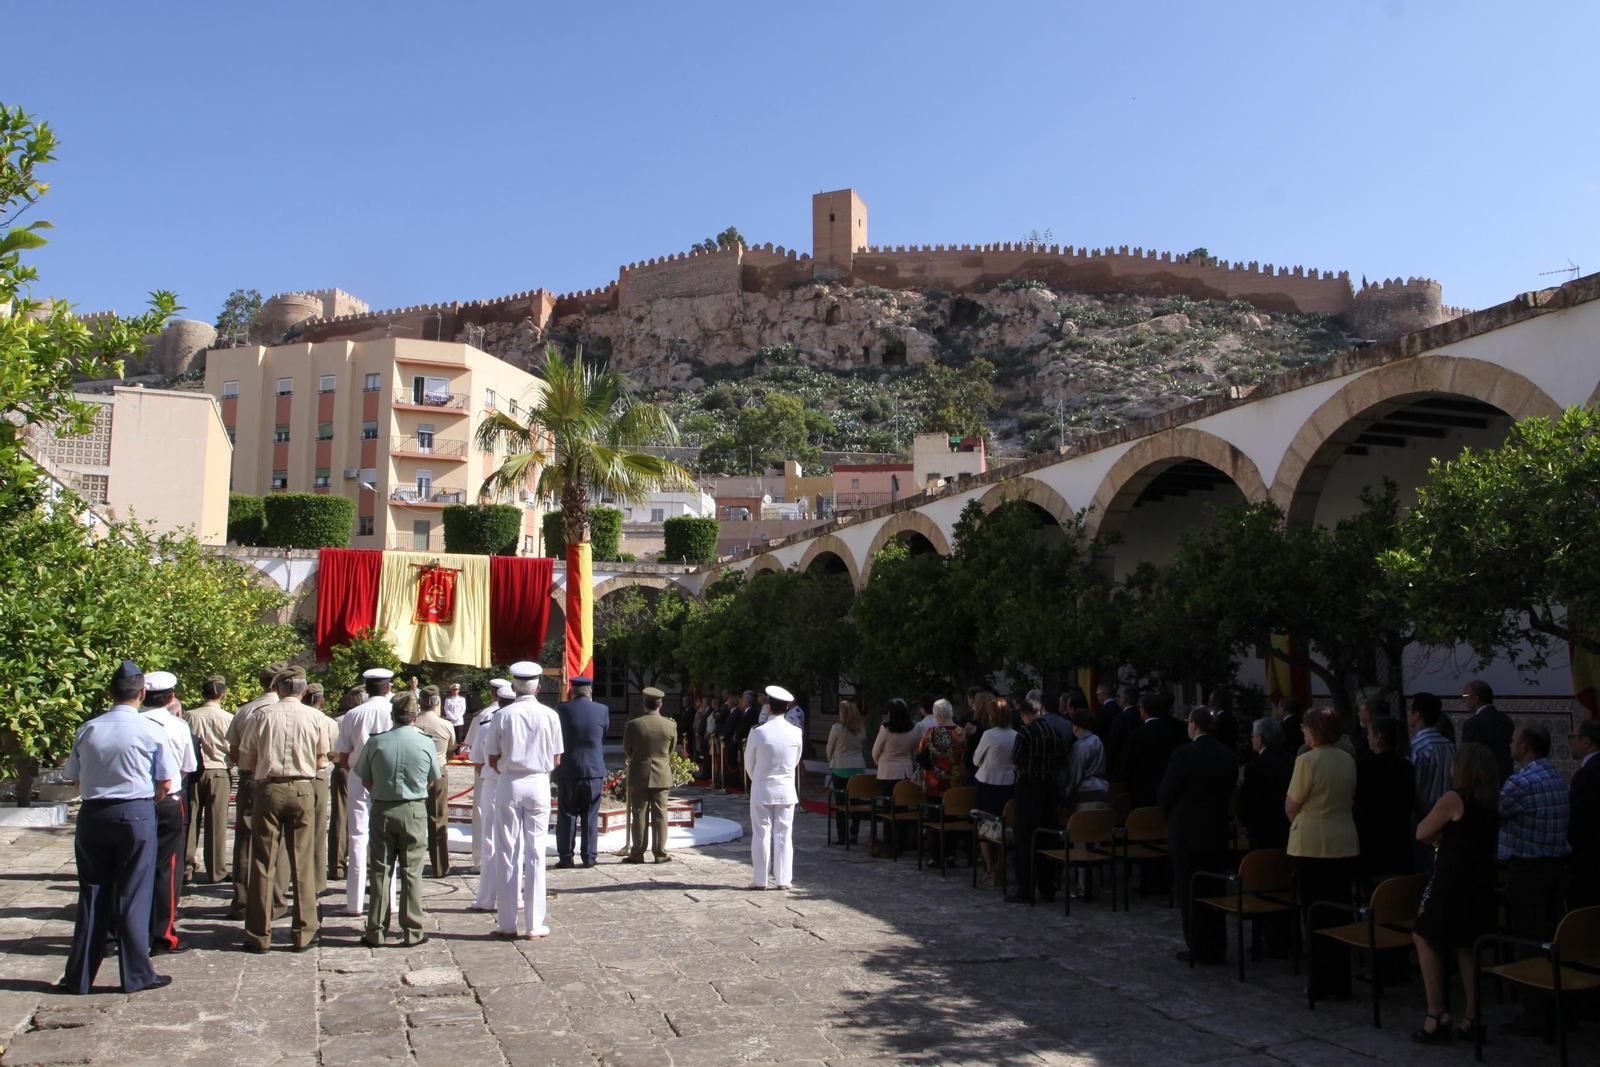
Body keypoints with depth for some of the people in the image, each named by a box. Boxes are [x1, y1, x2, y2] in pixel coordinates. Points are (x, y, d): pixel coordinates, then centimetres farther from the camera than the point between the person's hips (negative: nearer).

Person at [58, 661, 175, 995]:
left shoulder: (87, 730, 0)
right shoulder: (151, 731, -8)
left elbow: (74, 778, 8)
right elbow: (165, 783, -4)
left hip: (92, 814, 3)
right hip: (137, 815, -3)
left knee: (91, 895, 11)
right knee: (133, 896, 4)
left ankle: (79, 977, 17)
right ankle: (136, 974, 10)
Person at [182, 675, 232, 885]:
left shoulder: (189, 716, -5)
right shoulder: (228, 719, -9)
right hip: (218, 773, -1)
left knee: (190, 821, 10)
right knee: (216, 823, 5)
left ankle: (186, 867, 14)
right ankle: (216, 871, 9)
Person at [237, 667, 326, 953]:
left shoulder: (262, 715, -3)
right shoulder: (315, 717, -1)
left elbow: (248, 759, 1)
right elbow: (320, 759, 4)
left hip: (268, 789, 0)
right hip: (302, 790, 1)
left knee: (263, 862, 6)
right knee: (302, 863, 7)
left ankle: (259, 935, 11)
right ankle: (304, 934, 12)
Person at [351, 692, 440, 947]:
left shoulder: (375, 742, -6)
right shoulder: (426, 744, -6)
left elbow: (365, 781, 2)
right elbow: (432, 780, 5)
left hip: (381, 810, 1)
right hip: (414, 811, -1)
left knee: (380, 871, 8)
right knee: (411, 873, 6)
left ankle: (376, 931, 12)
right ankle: (412, 932, 8)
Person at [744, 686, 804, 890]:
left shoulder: (758, 732, -13)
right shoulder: (795, 732, -6)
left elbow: (749, 763, -2)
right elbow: (796, 762, 5)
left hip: (762, 790, -2)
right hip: (786, 791, 2)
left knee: (761, 835, 5)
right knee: (784, 835, 7)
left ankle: (760, 880, 9)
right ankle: (783, 880, 10)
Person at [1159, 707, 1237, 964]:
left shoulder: (1183, 754, -17)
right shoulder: (1227, 754, 2)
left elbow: (1165, 793, -11)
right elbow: (1229, 790, 7)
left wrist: (1171, 816, 9)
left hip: (1187, 833, -6)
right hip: (1217, 832, 6)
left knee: (1190, 893, 3)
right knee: (1214, 891, 13)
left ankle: (1198, 949, 7)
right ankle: (1216, 949, 17)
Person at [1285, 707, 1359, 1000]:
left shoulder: (1307, 761, -15)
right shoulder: (1348, 760, 3)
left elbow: (1291, 806, -11)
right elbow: (1352, 800, 12)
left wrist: (1294, 817, 9)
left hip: (1311, 843, -6)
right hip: (1344, 843, 6)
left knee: (1314, 912, 4)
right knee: (1340, 910, 11)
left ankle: (1321, 981, 9)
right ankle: (1341, 981, 18)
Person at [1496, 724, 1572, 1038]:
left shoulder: (1522, 782, -20)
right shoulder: (1557, 778, 8)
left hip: (1526, 870, -9)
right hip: (1555, 865, 9)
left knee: (1529, 942, -2)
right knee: (1552, 939, 15)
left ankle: (1534, 1017, 3)